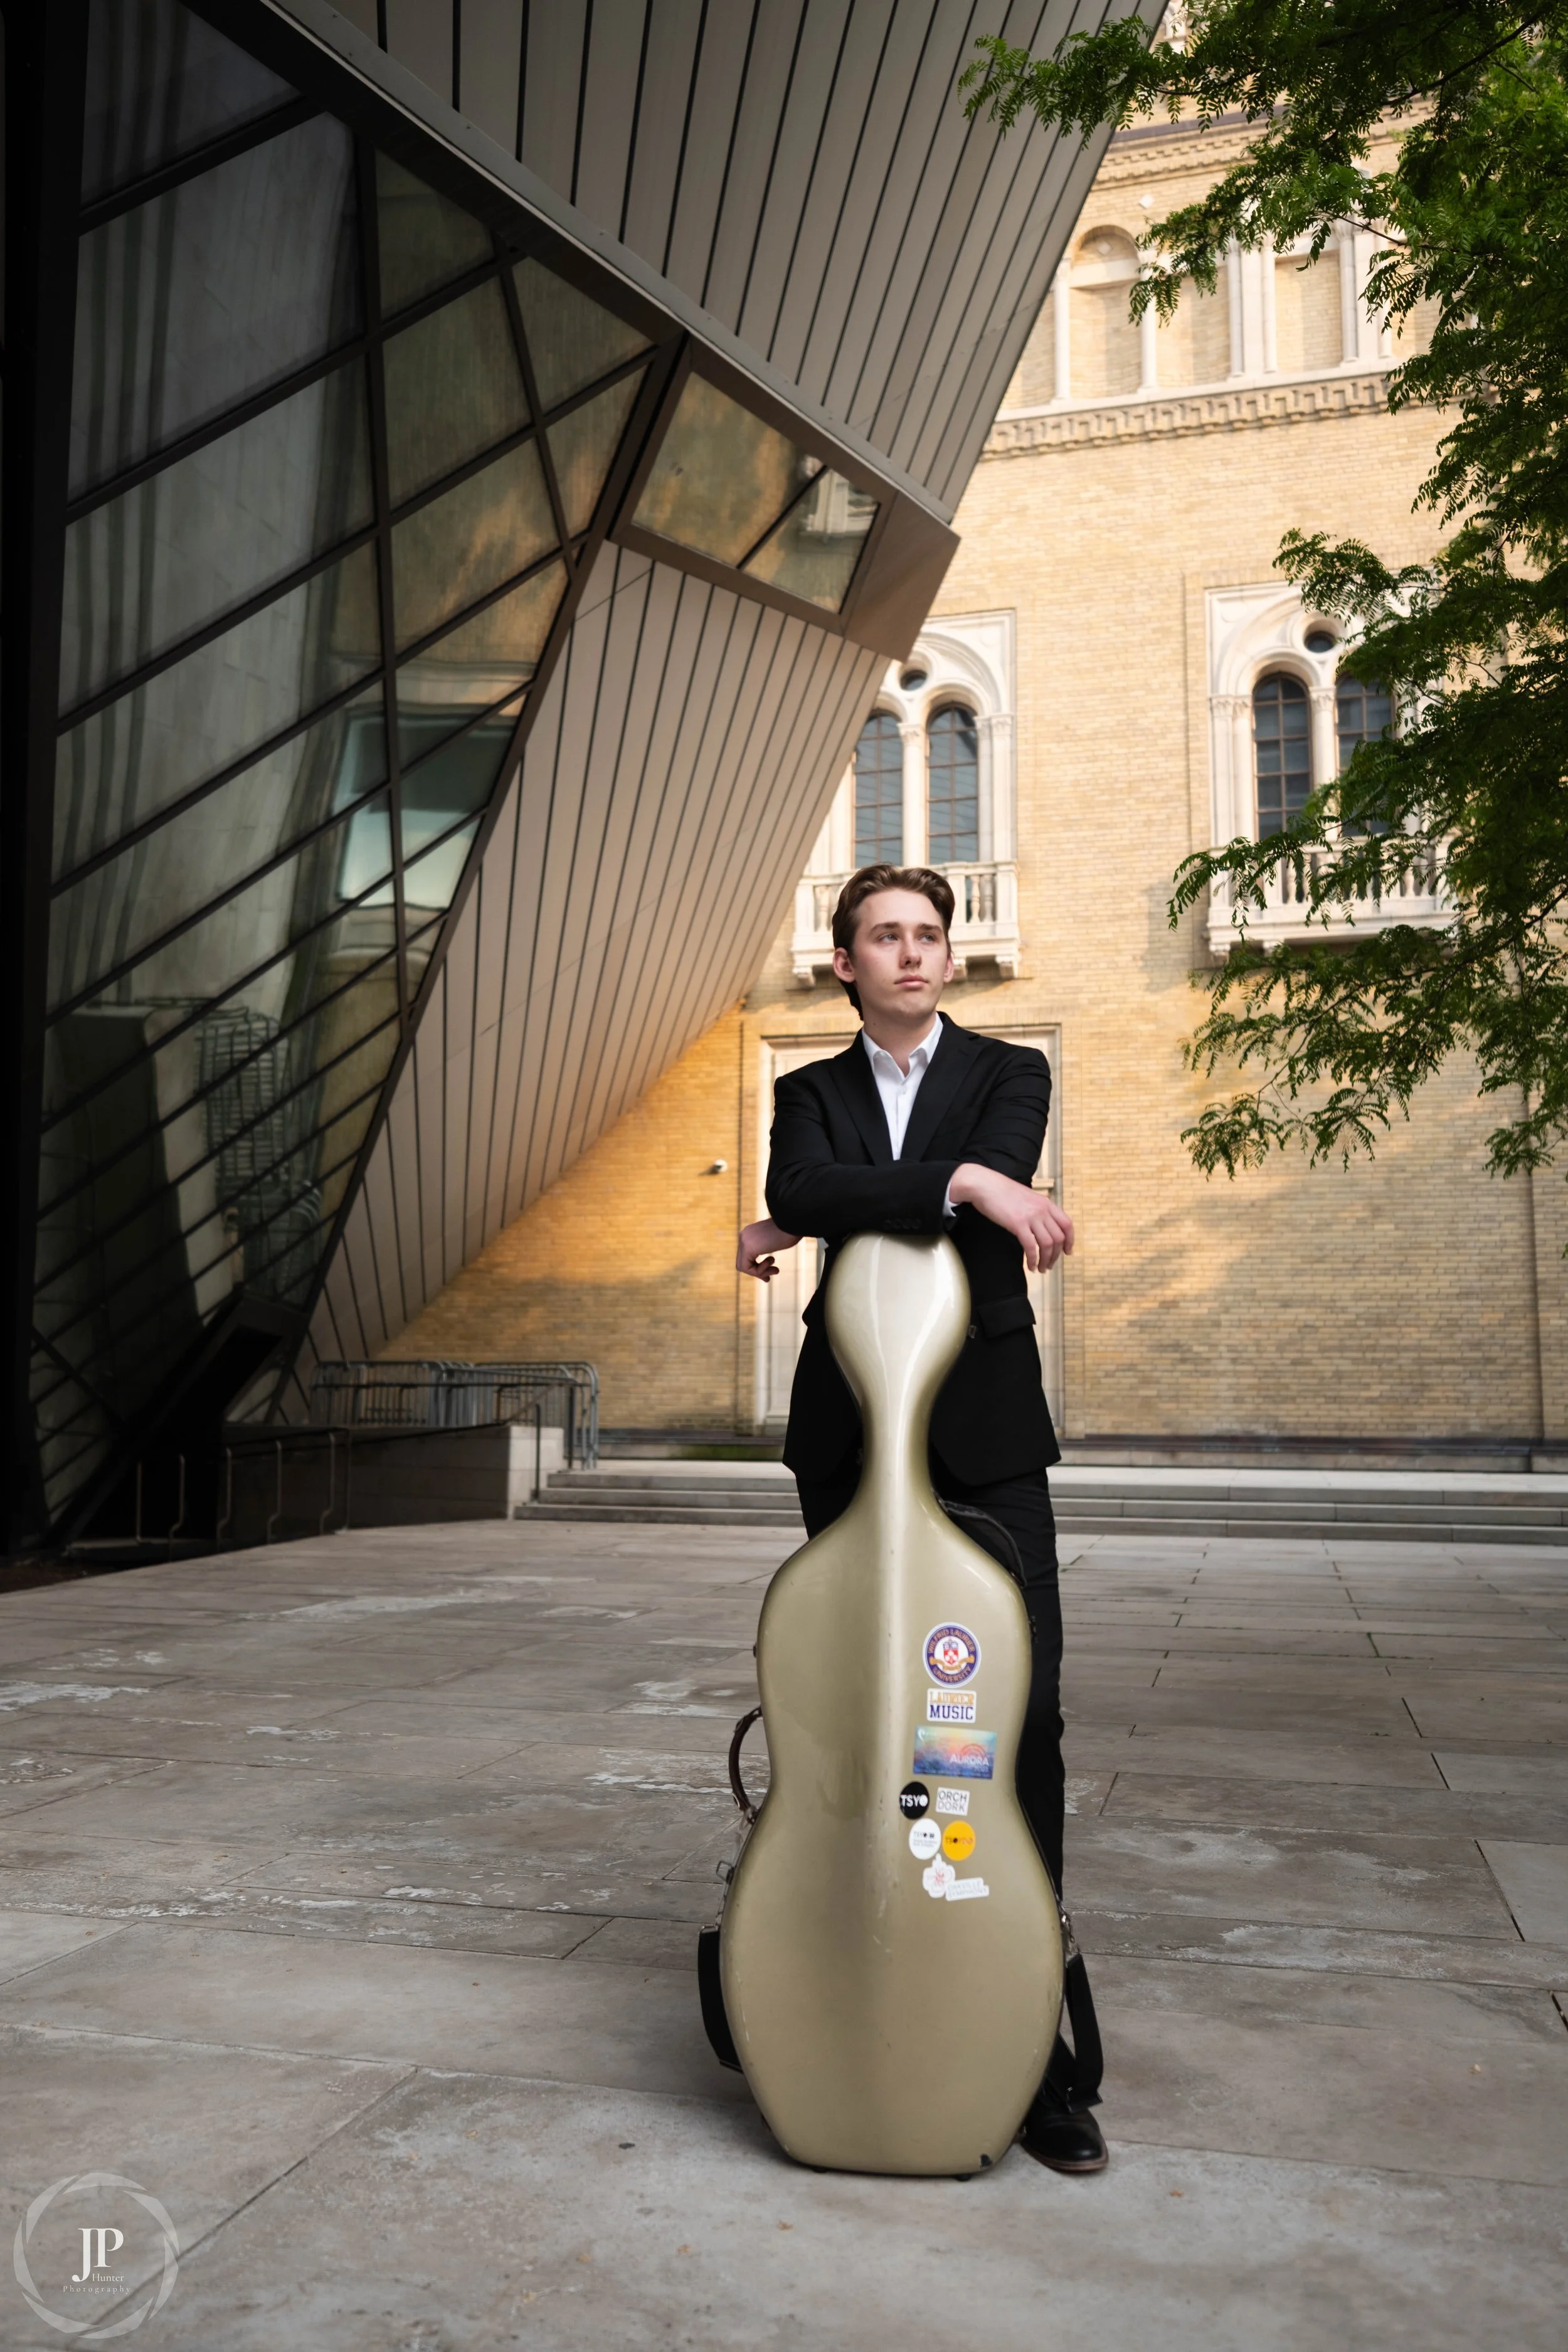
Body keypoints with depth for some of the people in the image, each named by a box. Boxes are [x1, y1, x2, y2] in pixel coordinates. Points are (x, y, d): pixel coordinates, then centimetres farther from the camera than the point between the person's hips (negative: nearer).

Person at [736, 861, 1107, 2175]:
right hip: (847, 1434, 2)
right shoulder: (810, 1093, 12)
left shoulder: (1011, 1072, 7)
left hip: (986, 1434, -1)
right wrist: (957, 1183, -22)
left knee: (1024, 1709, -6)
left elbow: (998, 1207, -13)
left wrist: (826, 1226, -10)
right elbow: (799, 1191, -11)